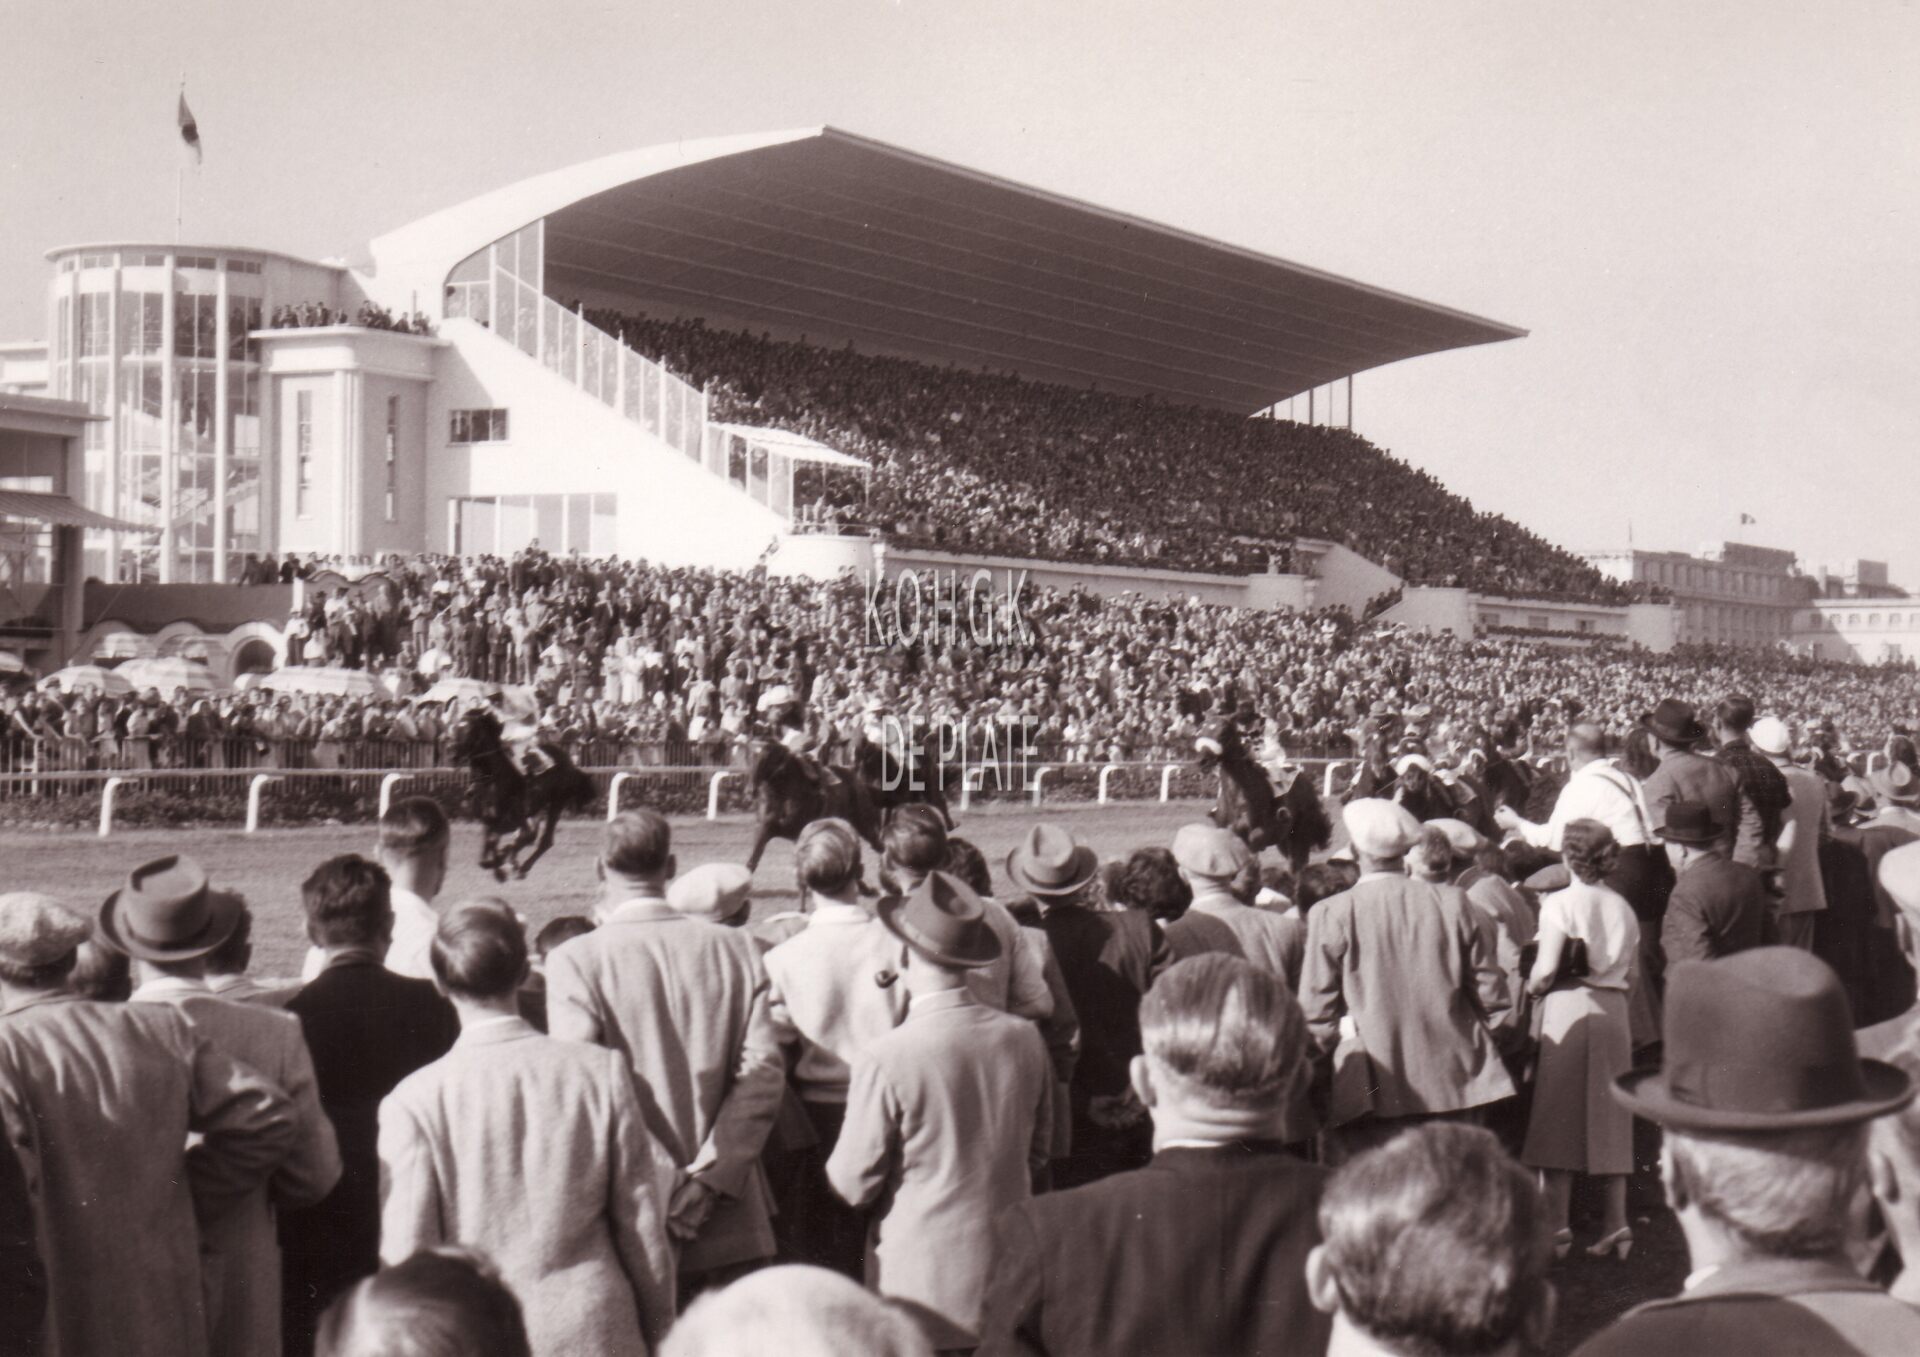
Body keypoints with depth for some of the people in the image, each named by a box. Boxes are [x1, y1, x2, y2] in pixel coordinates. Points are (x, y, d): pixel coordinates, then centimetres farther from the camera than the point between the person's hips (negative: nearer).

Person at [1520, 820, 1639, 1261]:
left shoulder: (1558, 903, -7)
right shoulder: (1623, 908, 7)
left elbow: (1546, 970, -11)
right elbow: (1630, 973, 10)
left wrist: (1529, 991, 7)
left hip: (1568, 1009, -4)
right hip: (1614, 1011, 4)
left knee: (1560, 1117, 1)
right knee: (1609, 1116, 10)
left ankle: (1556, 1224, 0)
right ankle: (1616, 1221, 10)